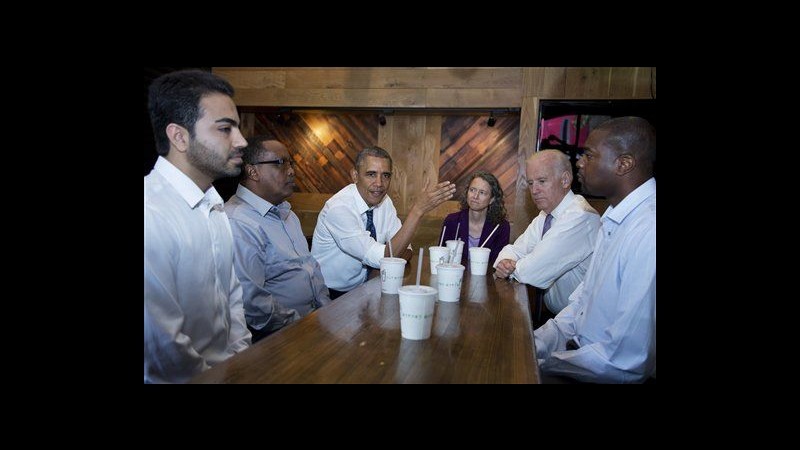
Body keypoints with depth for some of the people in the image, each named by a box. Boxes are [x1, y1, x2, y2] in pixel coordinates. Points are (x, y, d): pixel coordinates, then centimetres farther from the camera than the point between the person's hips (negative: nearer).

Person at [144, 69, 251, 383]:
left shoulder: (214, 207, 7)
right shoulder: (152, 215, -20)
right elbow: (164, 350, -20)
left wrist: (241, 359, 3)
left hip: (226, 368, 7)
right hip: (188, 378, -7)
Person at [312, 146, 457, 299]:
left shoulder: (384, 201, -1)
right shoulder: (338, 208, -23)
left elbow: (404, 251, 0)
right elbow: (383, 259, -28)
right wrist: (417, 210, -32)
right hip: (328, 297, -7)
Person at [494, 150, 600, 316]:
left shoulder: (580, 217, -22)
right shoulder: (546, 214, 7)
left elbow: (532, 273, -25)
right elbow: (515, 250, 12)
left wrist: (511, 267, -4)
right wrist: (504, 262, -11)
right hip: (552, 313, 8)